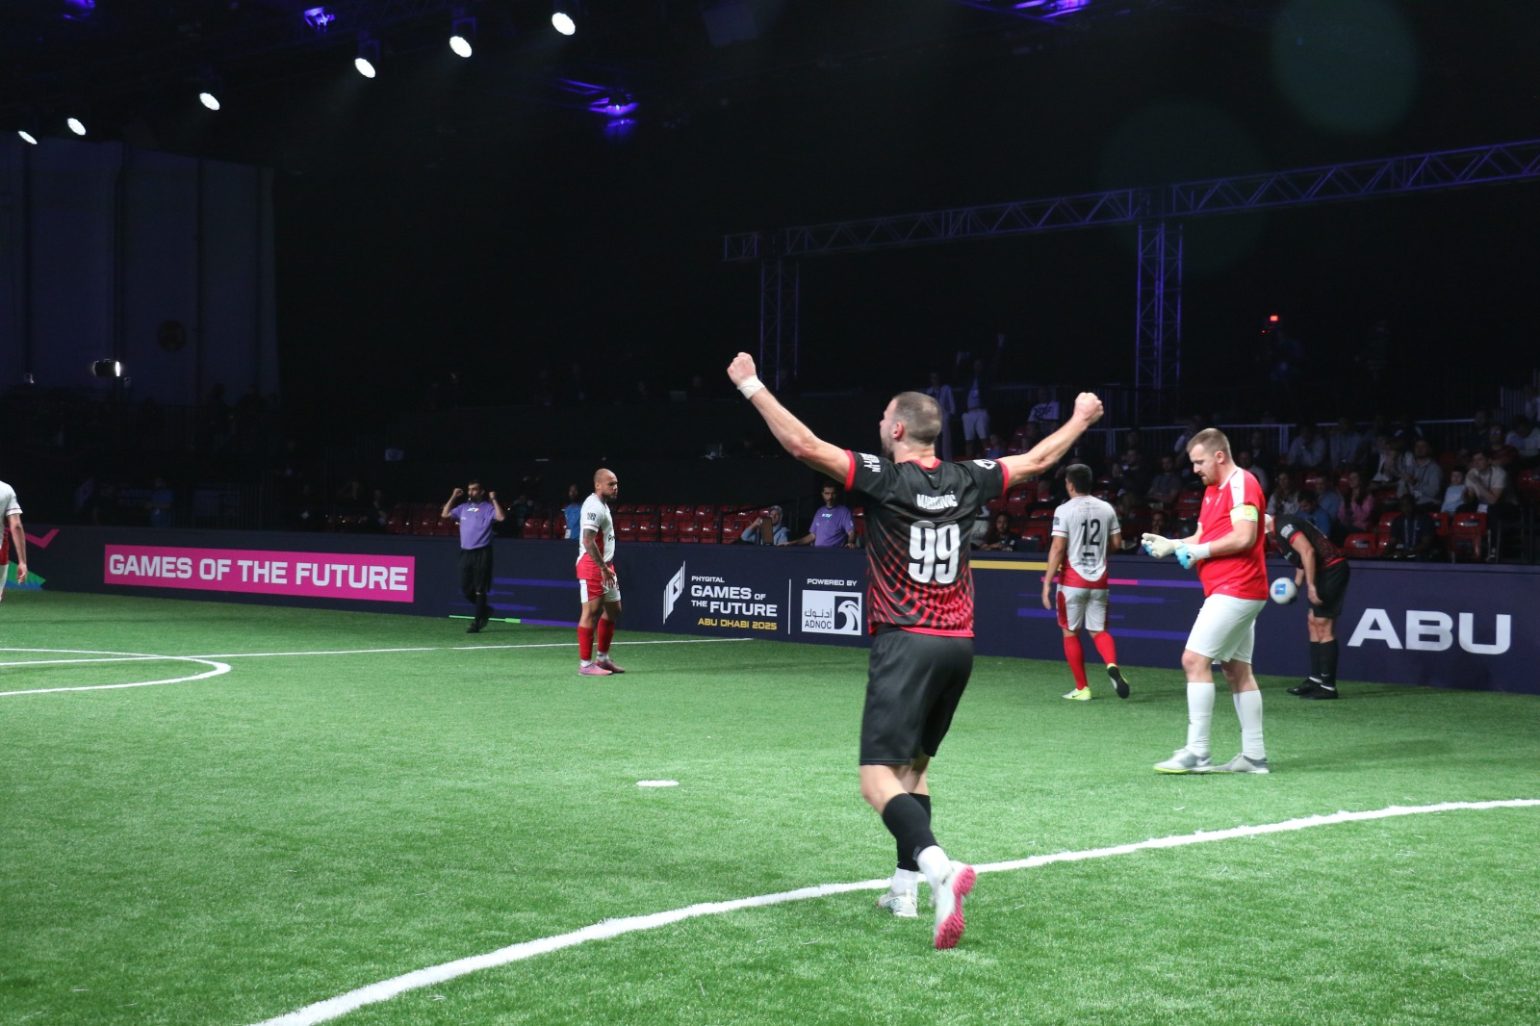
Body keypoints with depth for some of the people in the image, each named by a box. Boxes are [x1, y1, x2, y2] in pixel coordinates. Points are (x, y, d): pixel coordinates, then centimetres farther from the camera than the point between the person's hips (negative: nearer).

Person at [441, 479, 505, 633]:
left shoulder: (488, 508, -3)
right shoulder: (463, 507, 15)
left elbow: (500, 517, -19)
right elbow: (445, 514, 16)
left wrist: (494, 500, -18)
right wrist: (453, 498, 10)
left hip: (482, 553, -6)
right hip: (466, 553, 6)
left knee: (479, 590, -4)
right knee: (465, 590, 7)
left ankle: (477, 622, 1)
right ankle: (485, 610, 28)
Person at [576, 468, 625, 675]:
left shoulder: (602, 505, 16)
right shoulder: (594, 506, -16)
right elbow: (588, 542, -24)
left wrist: (608, 567, 16)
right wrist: (603, 568, -23)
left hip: (604, 566, 10)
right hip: (592, 566, -10)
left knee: (613, 610, 14)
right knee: (592, 612, -8)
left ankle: (602, 657, 23)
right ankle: (585, 664, -5)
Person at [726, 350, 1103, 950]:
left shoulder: (885, 478, -8)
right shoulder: (967, 481, 7)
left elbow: (803, 444, -14)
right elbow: (1037, 459, 22)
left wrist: (750, 385, -5)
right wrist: (1079, 420, 40)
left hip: (905, 644, -6)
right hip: (958, 645, 6)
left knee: (879, 778, -11)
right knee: (914, 764, 21)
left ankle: (937, 867, -34)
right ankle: (905, 888, 20)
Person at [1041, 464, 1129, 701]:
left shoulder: (1064, 510, -9)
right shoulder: (1107, 509, 4)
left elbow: (1058, 549, -14)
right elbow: (1117, 543, 9)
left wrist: (1047, 583, -11)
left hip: (1073, 581, -4)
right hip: (1099, 581, 4)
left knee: (1071, 633, 10)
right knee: (1099, 631, 12)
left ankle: (1082, 688, 10)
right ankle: (1112, 666, -18)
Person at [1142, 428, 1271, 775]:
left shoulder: (1241, 483, -12)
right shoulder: (1213, 490, 18)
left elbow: (1244, 537, -22)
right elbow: (1204, 537, 19)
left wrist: (1199, 551, -15)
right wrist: (1171, 545, 3)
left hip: (1235, 590, -10)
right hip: (1234, 592, 10)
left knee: (1194, 659, -13)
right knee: (1237, 670, 10)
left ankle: (1196, 752, -14)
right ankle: (1254, 755, 13)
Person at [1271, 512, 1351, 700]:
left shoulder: (1283, 525, -13)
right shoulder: (1278, 532, 17)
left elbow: (1307, 551, -23)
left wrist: (1311, 585, -22)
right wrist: (1295, 585, 19)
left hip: (1332, 570, -10)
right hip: (1325, 572, 10)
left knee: (1323, 626, -8)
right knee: (1313, 622, 13)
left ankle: (1328, 686, -6)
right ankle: (1316, 679, 18)